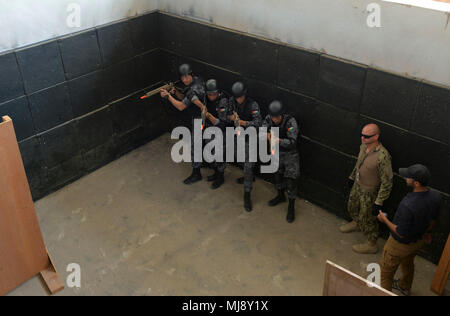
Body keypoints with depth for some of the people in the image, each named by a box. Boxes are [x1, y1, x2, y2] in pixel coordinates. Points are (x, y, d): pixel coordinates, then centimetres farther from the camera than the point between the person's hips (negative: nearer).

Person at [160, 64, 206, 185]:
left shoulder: (194, 90, -32)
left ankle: (196, 174, 10)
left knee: (194, 145, -1)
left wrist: (168, 96, -21)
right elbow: (183, 97, 7)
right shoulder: (196, 80, -2)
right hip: (203, 116, 10)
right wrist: (175, 92, -12)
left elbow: (181, 107, -28)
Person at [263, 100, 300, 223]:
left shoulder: (291, 121, -29)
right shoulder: (269, 118, -14)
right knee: (277, 175, 21)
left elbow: (292, 142, -31)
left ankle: (291, 207, 13)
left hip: (290, 154, -5)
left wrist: (279, 140, -47)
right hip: (276, 152, 5)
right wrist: (266, 135, -38)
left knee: (291, 180, -2)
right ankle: (281, 196, 46)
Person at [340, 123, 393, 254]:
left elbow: (387, 182, -27)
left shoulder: (382, 156, -35)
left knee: (367, 219, 10)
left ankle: (371, 245, 33)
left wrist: (379, 202, -24)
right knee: (352, 207, 30)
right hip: (357, 185, 8)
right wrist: (352, 176, 23)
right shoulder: (364, 146, -10)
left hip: (370, 192, -8)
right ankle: (356, 224, 61)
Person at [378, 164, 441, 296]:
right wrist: (427, 232, 19)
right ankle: (405, 287, 61)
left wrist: (385, 220, -16)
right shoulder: (436, 196, -19)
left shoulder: (408, 205, -43)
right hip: (419, 241, 8)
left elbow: (401, 233, -30)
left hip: (401, 245, -8)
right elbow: (433, 219, 1)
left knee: (386, 272, 16)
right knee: (408, 263, 36)